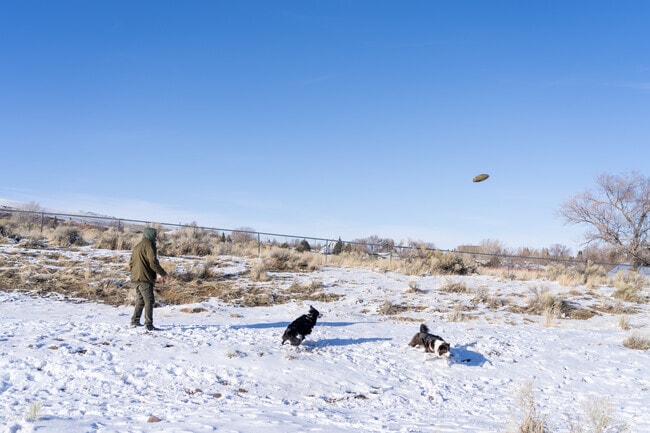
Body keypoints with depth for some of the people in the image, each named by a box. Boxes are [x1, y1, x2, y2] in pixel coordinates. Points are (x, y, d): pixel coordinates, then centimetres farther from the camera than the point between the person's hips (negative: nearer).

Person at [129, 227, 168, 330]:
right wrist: (163, 274, -7)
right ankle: (149, 324, -11)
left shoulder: (136, 247, 19)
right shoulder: (149, 245, -10)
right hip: (145, 278, -9)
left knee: (140, 300, 19)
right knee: (149, 301, -7)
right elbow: (153, 263, -17)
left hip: (136, 278, 9)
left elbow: (131, 264, 21)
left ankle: (135, 321, 23)